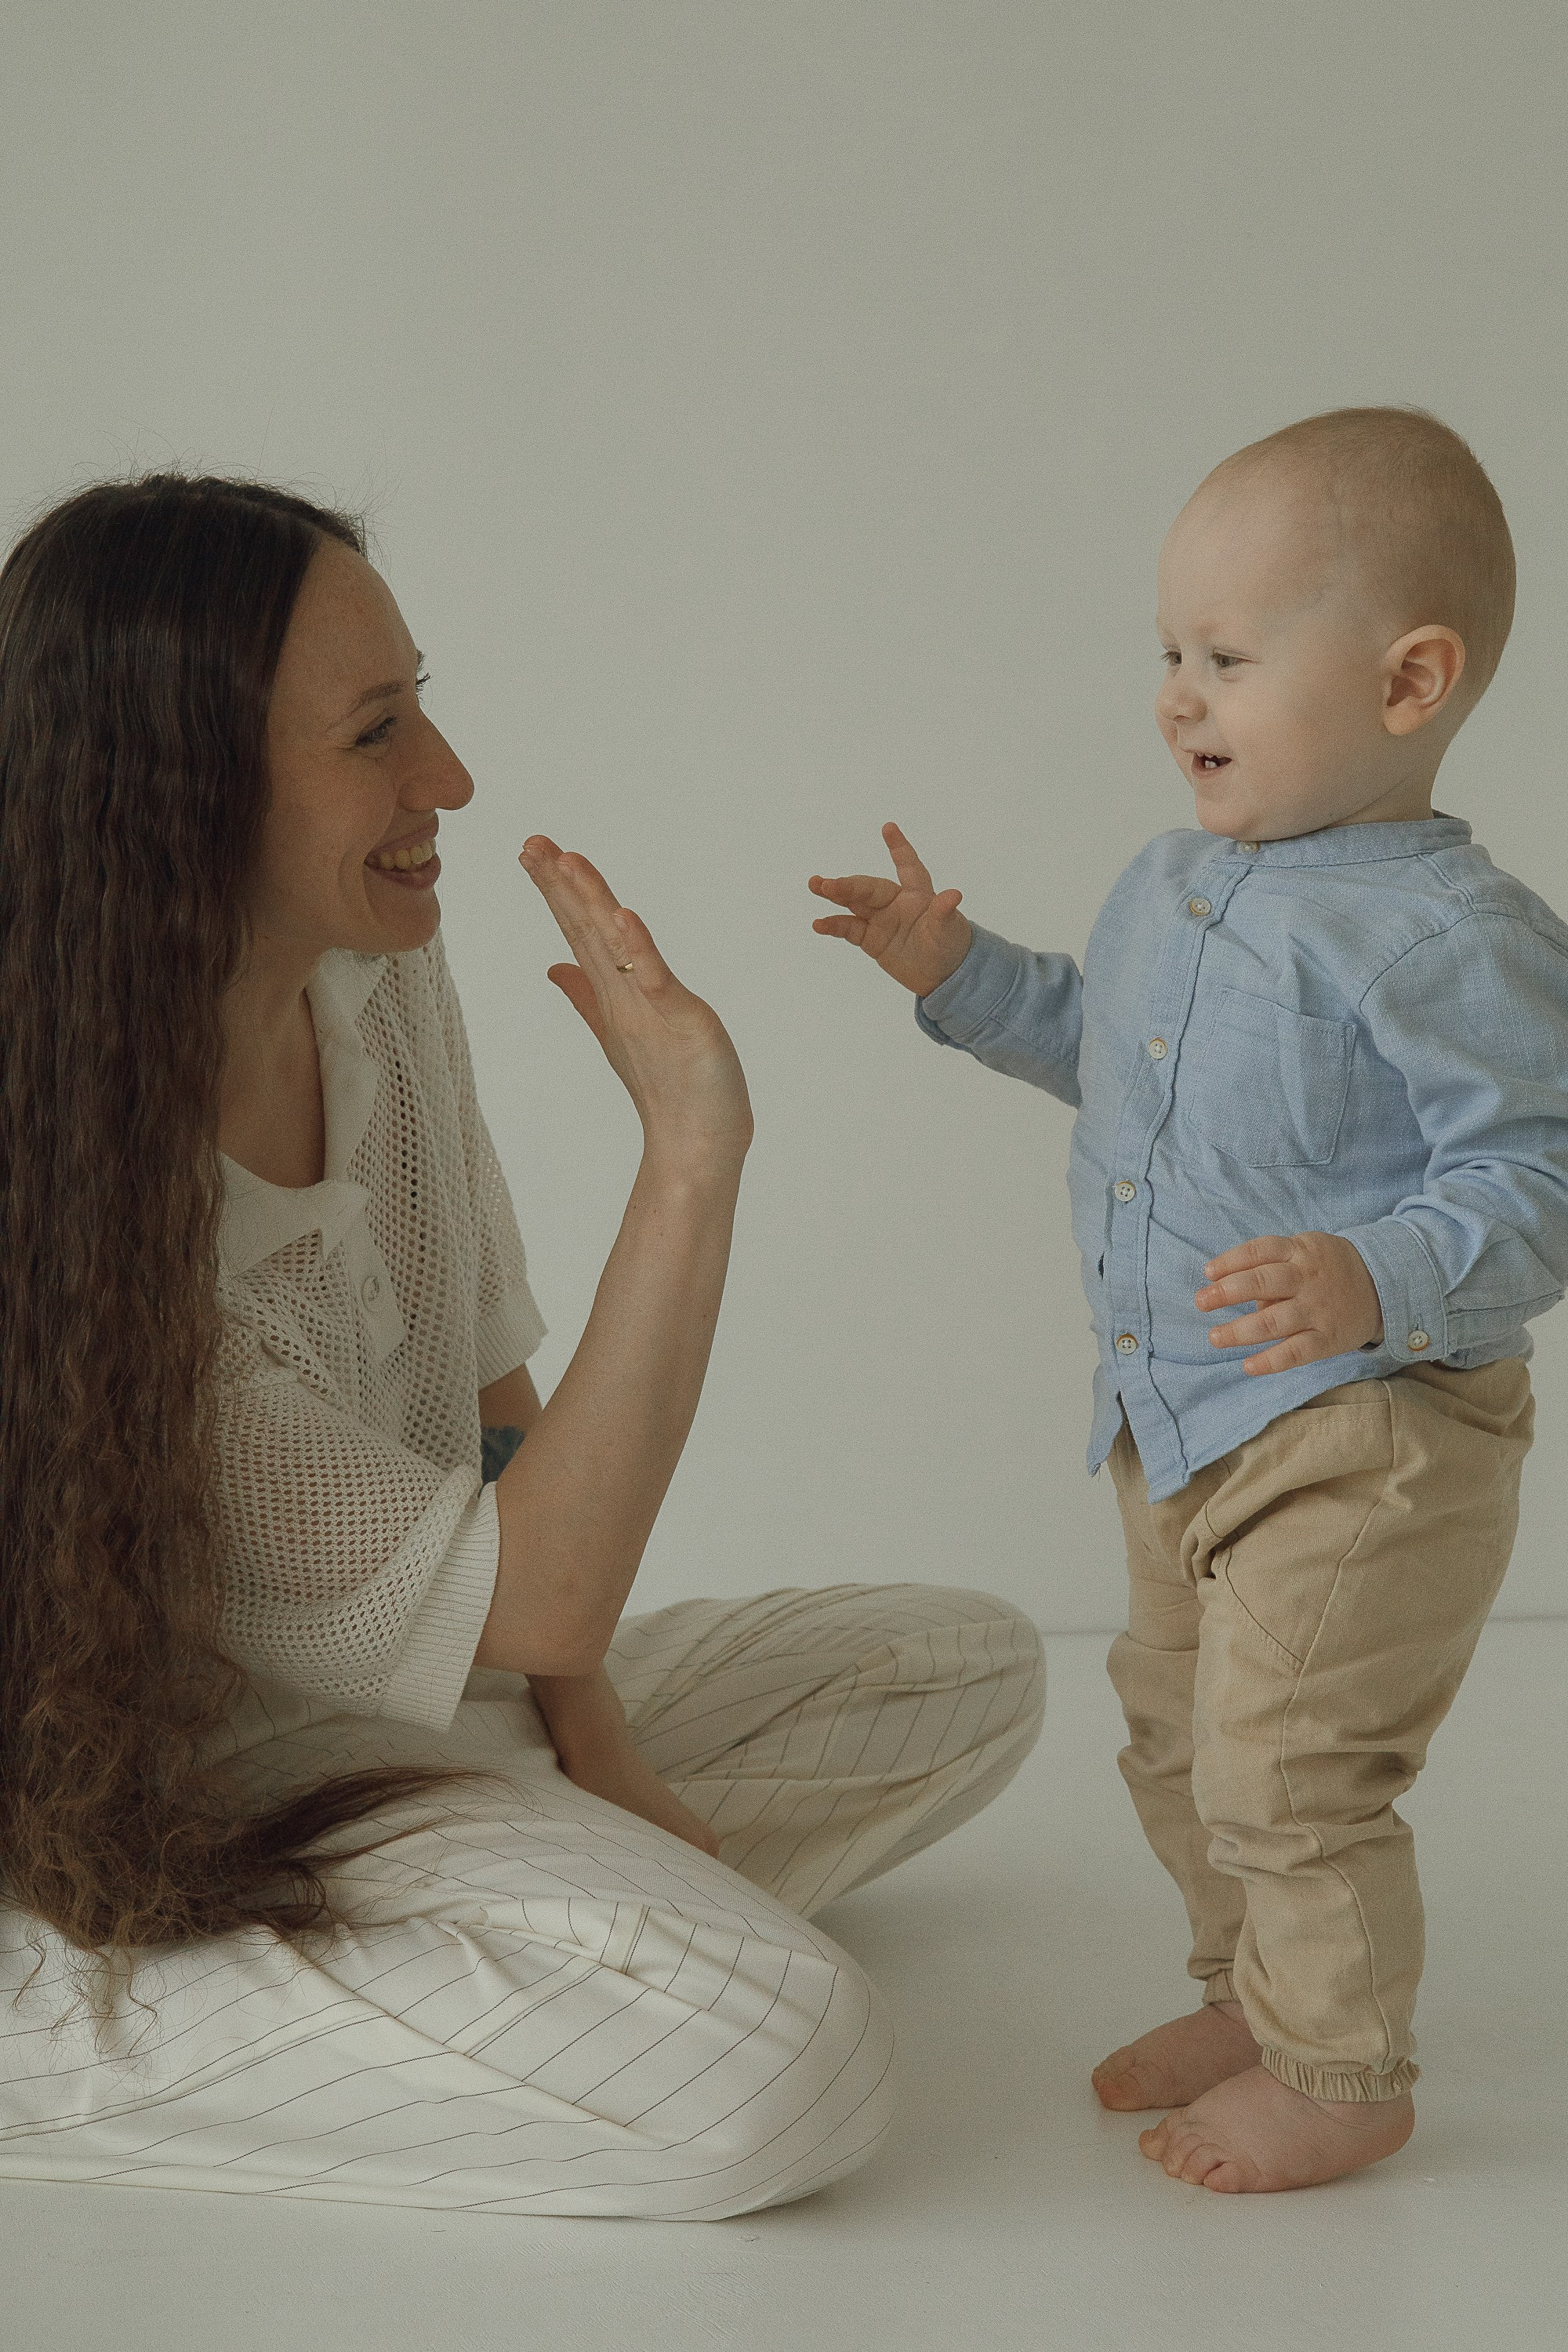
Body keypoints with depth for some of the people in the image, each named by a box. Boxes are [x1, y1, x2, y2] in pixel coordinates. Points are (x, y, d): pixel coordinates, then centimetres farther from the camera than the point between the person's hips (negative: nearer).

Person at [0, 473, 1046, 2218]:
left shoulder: (381, 979, -6)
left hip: (444, 1711, 8)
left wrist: (599, 1748, -3)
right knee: (788, 2063, -27)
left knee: (975, 1671, 9)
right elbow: (531, 1600, -29)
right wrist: (689, 1166, -34)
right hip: (171, 1834, -8)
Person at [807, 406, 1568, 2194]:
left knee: (1287, 1775, -1)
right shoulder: (1169, 886, 7)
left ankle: (1343, 2073, 22)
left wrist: (1379, 1284, -38)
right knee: (1178, 1739, 21)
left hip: (1363, 1442, -9)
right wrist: (962, 974, 16)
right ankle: (1250, 1996, 43)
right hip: (1177, 1426, 9)